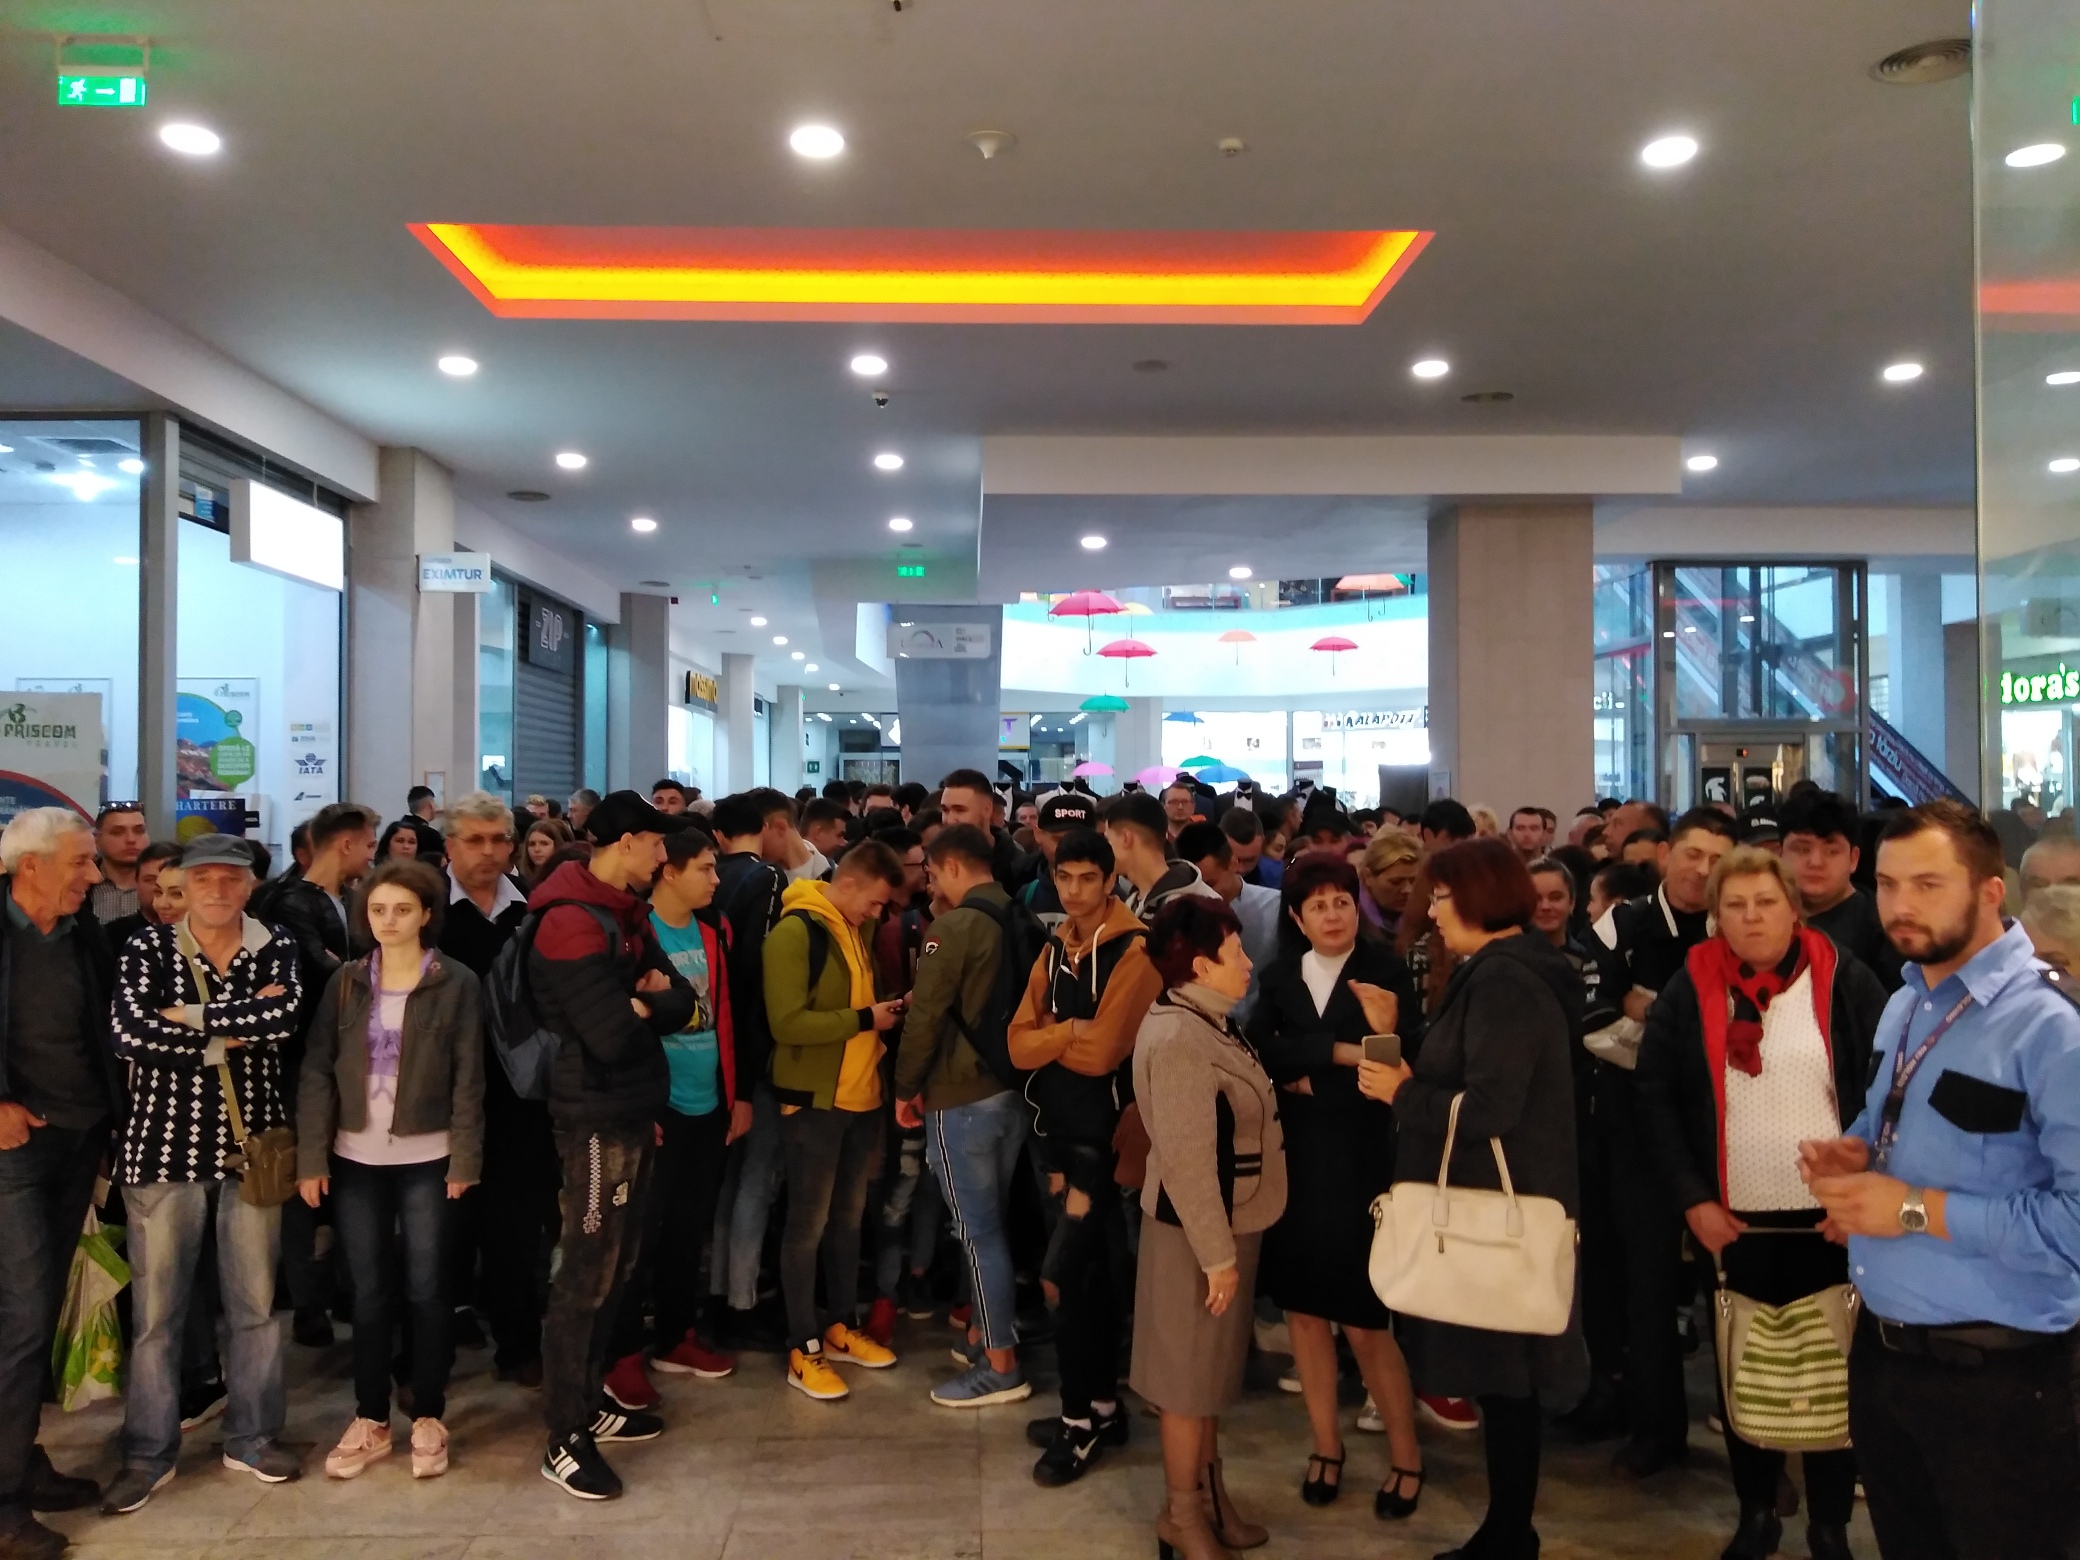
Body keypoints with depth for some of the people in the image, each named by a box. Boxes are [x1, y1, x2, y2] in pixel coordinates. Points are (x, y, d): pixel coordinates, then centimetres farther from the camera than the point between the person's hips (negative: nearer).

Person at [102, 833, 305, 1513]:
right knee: (155, 1308, 6)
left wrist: (189, 1015, -17)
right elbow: (132, 1035, -17)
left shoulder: (276, 949, 2)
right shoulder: (145, 950, -1)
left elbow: (286, 1016, -18)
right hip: (165, 1145, -1)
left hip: (252, 1145, 1)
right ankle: (148, 1452, 21)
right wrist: (240, 1026, -15)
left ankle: (253, 1437, 24)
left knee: (255, 1301, 9)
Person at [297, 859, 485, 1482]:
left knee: (426, 1290, 4)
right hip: (356, 1159, 2)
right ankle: (370, 1420, 22)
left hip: (426, 1160, -2)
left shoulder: (456, 983, -4)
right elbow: (316, 1071, 1)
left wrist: (464, 1159, -9)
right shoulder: (346, 981, 3)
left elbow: (468, 1078, -5)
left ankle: (428, 1419, 18)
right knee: (369, 1292, 10)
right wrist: (311, 1158, -5)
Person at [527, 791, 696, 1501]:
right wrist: (650, 1004, -6)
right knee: (587, 1274, -2)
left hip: (636, 1111, 9)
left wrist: (643, 1000, -14)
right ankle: (565, 1439, 9)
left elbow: (681, 1000, 6)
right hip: (597, 1119, -9)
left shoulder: (627, 913, 12)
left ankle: (587, 1401, 28)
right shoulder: (572, 923, -18)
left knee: (616, 1265, 15)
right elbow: (614, 1035, -25)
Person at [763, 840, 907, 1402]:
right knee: (808, 1224, 2)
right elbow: (788, 1022, -22)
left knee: (848, 1217, 16)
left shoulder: (854, 931, 11)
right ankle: (802, 1350, 12)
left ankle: (841, 1328, 30)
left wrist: (884, 1013, 2)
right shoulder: (794, 931, -15)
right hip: (813, 1100, -8)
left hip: (861, 1096, 8)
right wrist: (865, 1020, -18)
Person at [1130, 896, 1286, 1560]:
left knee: (1212, 1369, 20)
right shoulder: (1178, 1040, -26)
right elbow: (1187, 1161, -26)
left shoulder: (1207, 1024, 5)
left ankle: (1209, 1491, 35)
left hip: (1228, 1222, 9)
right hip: (1198, 1231, -9)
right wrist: (1216, 1254, -22)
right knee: (1189, 1376, 6)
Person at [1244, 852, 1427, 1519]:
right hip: (1291, 1160, 4)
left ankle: (1405, 1452, 21)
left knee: (1364, 1320, 0)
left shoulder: (1387, 972, -7)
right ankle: (1326, 1442, 28)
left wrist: (1321, 1070, -18)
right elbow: (1256, 1049, -10)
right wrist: (1341, 1053, -18)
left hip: (1358, 1160, -4)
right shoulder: (1279, 977, 5)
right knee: (1302, 1307, 11)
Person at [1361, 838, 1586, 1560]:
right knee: (1498, 1374, 16)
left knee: (1501, 1376, 2)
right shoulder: (1503, 972, 12)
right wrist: (1413, 1082, 2)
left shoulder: (1504, 980, -20)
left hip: (1497, 1207, -10)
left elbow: (1490, 1108, -26)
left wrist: (1400, 1093, -14)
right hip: (1488, 1200, 10)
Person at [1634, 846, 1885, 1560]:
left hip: (1832, 1218, -1)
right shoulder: (1690, 988, -2)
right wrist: (1693, 1198, -6)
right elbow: (1655, 1096, 0)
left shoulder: (1845, 980, -4)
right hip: (1733, 1221, 1)